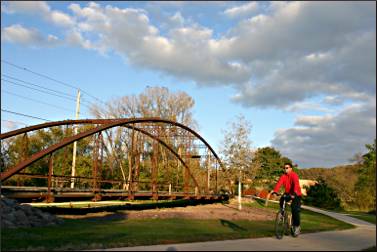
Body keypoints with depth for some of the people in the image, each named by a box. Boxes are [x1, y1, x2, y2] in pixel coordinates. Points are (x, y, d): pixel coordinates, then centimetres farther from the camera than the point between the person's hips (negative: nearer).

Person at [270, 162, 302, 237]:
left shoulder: (294, 175, -19)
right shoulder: (283, 176, -6)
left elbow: (296, 184, -35)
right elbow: (279, 183, -20)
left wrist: (294, 193, -52)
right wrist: (275, 191, -37)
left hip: (296, 194, -4)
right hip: (287, 193, 4)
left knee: (295, 210, -13)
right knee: (281, 200, -25)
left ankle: (297, 226, 3)